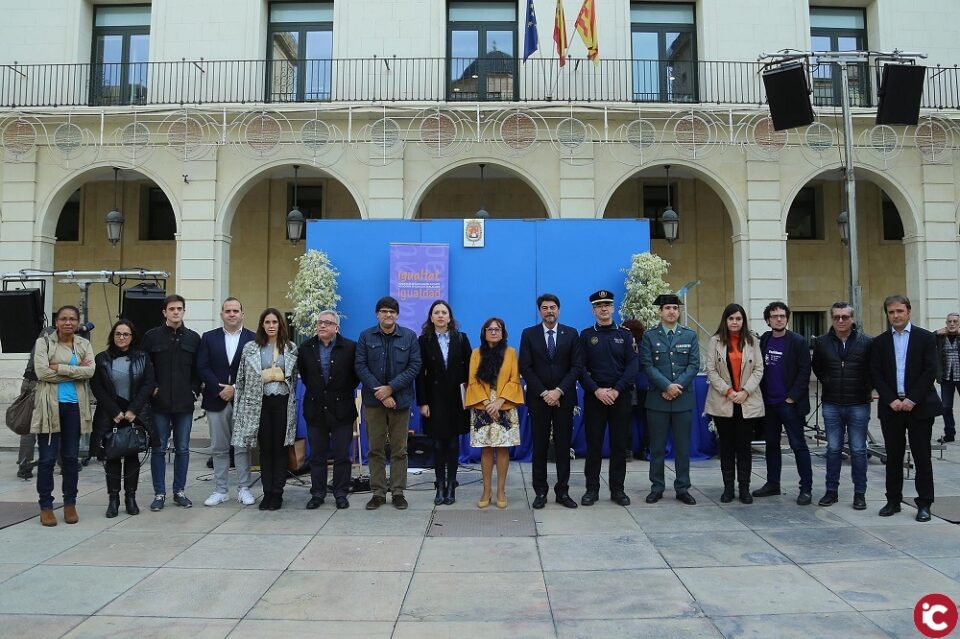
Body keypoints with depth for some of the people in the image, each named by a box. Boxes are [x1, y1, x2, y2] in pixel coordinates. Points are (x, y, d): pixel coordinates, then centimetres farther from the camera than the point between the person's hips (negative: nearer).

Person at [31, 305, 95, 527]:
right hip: (50, 407, -3)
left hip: (75, 406, 3)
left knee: (71, 457, 9)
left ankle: (70, 504, 19)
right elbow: (41, 372, -13)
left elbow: (90, 371, -7)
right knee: (47, 458, 0)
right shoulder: (43, 342, 0)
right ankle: (46, 506, 12)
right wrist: (76, 370, -10)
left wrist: (59, 368, -13)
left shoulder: (84, 345, 9)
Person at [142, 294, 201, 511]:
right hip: (159, 403, -2)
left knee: (182, 449, 8)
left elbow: (198, 369, 9)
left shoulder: (193, 338, 7)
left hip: (184, 404, 2)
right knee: (159, 449, 5)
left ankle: (179, 491, 19)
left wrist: (194, 390, -1)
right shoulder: (152, 336, 1)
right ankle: (159, 493, 14)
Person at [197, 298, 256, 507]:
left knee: (242, 446, 4)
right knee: (219, 448, 8)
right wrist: (220, 389, -10)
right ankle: (220, 490, 16)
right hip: (216, 400, 2)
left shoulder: (253, 339, 1)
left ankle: (243, 488, 12)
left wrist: (235, 388, -12)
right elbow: (202, 367, 0)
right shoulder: (209, 338, 7)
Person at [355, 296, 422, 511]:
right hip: (373, 400, 1)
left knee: (399, 449, 5)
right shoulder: (366, 336, 4)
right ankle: (378, 493, 14)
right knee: (375, 448, 5)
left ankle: (398, 492, 14)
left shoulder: (409, 336, 3)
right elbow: (361, 366, -3)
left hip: (400, 399, 0)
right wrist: (380, 393, -12)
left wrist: (391, 388, -13)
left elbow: (414, 366, -3)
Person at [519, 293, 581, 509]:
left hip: (564, 398, 1)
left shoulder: (571, 334, 4)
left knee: (563, 446, 5)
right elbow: (525, 367, -2)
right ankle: (540, 491, 12)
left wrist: (559, 391, -11)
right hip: (538, 398, 0)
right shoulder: (529, 334, 3)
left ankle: (562, 491, 13)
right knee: (540, 446, 5)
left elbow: (576, 366, -1)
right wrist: (543, 393, -10)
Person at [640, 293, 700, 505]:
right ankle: (657, 488, 15)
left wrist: (678, 386, -11)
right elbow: (647, 366, -5)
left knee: (683, 446, 7)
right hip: (657, 399, -1)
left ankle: (682, 488, 16)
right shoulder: (649, 336, 3)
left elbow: (694, 365, 1)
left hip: (684, 399, 1)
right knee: (657, 447, 5)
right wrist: (667, 386, -15)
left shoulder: (690, 335, 8)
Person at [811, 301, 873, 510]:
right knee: (833, 449, 9)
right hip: (831, 405, 2)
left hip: (859, 404, -2)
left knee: (858, 450, 5)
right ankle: (831, 491, 17)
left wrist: (869, 389, 2)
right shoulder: (822, 342, 2)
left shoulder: (867, 342, -5)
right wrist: (828, 383, 9)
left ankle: (859, 493, 15)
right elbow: (817, 368, 17)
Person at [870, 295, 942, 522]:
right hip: (890, 407, 2)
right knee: (893, 456, 8)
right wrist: (891, 400, -9)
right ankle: (893, 501, 16)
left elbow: (930, 371, -5)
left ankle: (924, 503, 11)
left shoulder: (926, 338, 1)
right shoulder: (879, 342, 7)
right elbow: (875, 374, 3)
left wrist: (913, 400, -13)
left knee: (922, 456, 2)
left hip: (919, 406, -2)